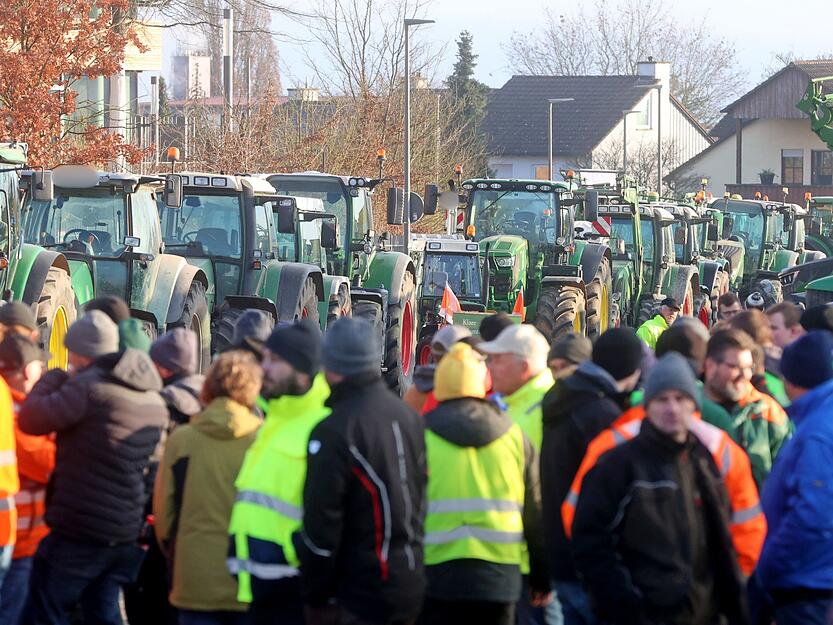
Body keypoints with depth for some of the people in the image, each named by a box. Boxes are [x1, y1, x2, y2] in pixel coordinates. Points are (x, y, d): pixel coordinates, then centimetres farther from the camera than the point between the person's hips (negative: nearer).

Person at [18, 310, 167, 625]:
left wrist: (53, 378, 5)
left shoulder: (88, 387, -14)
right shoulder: (153, 400, 12)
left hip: (79, 531, -8)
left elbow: (30, 419, -12)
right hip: (124, 533, 8)